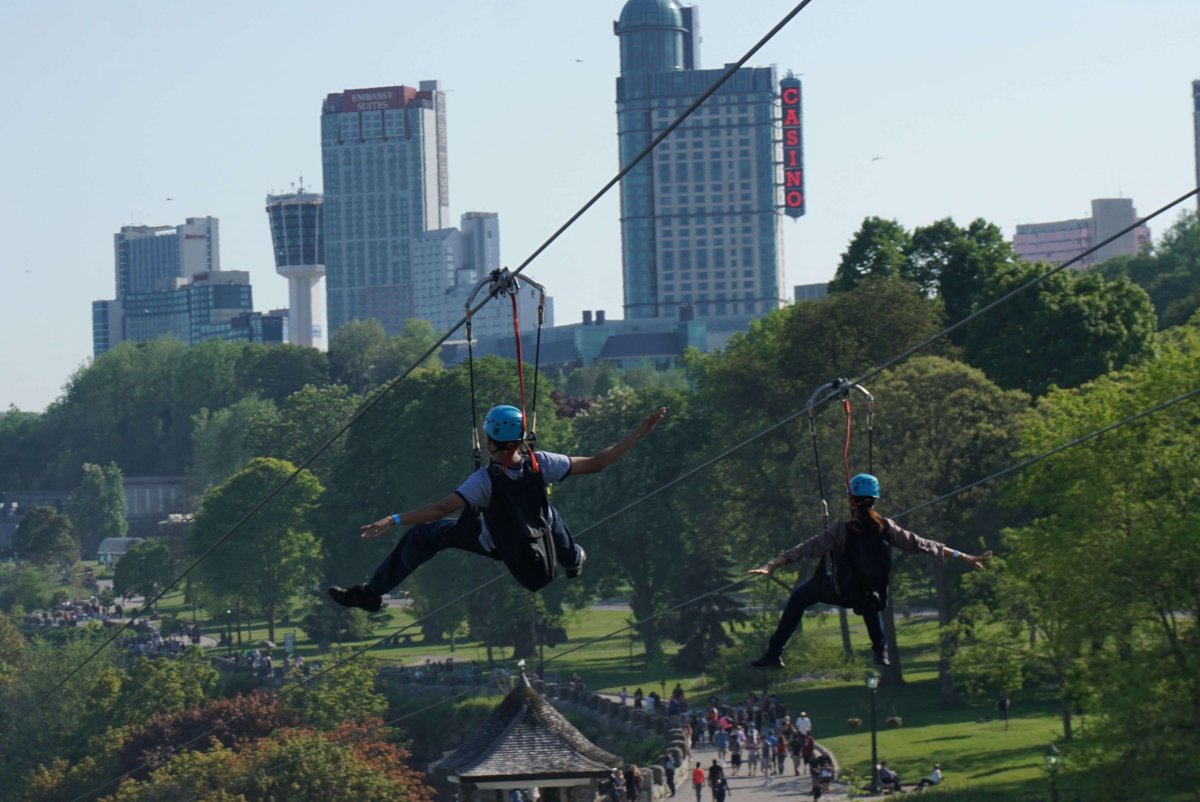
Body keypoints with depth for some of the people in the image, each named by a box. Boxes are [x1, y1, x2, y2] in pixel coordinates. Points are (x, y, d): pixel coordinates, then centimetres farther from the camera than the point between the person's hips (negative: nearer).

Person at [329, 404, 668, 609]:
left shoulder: (485, 479, -32)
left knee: (424, 534, 4)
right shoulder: (540, 464, -24)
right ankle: (572, 559, 58)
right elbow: (596, 463, -20)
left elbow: (442, 509, -35)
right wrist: (639, 434, -15)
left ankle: (371, 593, 5)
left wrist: (394, 520, -34)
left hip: (496, 543, -3)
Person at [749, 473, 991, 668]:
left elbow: (807, 549, -23)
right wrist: (964, 558, -3)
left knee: (801, 595, 22)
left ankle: (774, 653, 17)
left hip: (843, 593, -3)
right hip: (874, 597, 3)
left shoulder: (841, 531, -23)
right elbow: (922, 545, -11)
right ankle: (881, 651, 43)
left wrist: (771, 565, -22)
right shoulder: (886, 528, -15)